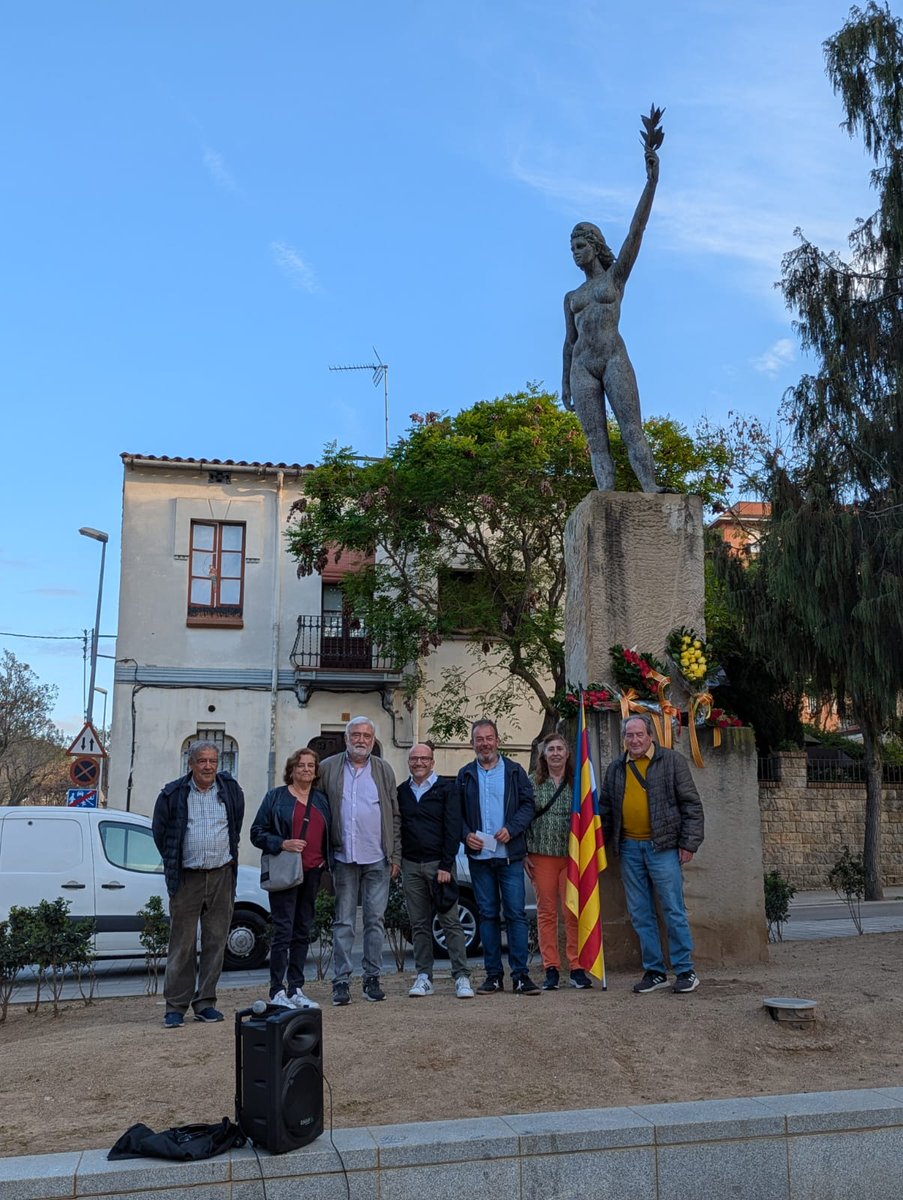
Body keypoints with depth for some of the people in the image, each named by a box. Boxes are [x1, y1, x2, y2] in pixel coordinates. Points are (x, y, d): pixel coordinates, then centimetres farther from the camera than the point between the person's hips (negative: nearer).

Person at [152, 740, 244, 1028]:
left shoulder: (231, 791, 5)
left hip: (221, 876, 3)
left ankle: (205, 1002, 16)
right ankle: (176, 1007, 7)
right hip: (187, 878, -2)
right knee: (182, 944, -1)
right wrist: (175, 862, 11)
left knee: (215, 942, 6)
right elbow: (160, 831, 9)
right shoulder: (173, 794, -2)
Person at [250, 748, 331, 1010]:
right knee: (283, 931, -8)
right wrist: (283, 844, -15)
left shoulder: (322, 800, 14)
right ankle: (277, 992, -3)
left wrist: (326, 861, 5)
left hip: (312, 873, 5)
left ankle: (296, 990, 17)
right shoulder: (276, 797, 2)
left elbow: (329, 835, 20)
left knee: (303, 932, 9)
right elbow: (257, 833, 0)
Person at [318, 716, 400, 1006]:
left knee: (376, 920, 5)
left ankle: (372, 978, 15)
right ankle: (341, 981, 9)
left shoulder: (384, 771, 9)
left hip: (377, 859, 1)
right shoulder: (328, 769, 5)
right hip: (343, 857, -1)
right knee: (344, 922, 3)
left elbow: (394, 816, 10)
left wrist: (396, 856, 4)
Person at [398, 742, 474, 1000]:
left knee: (450, 922, -4)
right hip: (410, 865, 4)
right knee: (419, 924, 6)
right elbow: (396, 827, 14)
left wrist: (446, 866, -11)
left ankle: (462, 977, 0)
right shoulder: (401, 792, 12)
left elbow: (453, 829, -5)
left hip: (439, 863, -3)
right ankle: (423, 977, 13)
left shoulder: (446, 788, 0)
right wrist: (395, 861, 3)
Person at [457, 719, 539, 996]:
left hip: (510, 855, -1)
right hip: (479, 856, 2)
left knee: (516, 913, -4)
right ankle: (493, 975, 13)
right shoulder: (466, 775, 11)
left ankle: (520, 975, 1)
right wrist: (466, 835, -7)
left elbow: (528, 804, 3)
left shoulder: (515, 771, 7)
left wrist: (511, 829, -12)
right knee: (488, 915, 6)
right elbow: (456, 812, 10)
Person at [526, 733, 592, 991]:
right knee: (546, 911, 3)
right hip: (542, 856, 1)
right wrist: (525, 853, 1)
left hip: (572, 856, 0)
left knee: (573, 912, -2)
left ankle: (577, 968, 7)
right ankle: (551, 969, 10)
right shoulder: (532, 783, 6)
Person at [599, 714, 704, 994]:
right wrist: (603, 843, 12)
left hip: (663, 845, -4)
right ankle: (654, 971, 18)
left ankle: (685, 971, 10)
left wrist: (689, 843, -7)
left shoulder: (672, 761, 0)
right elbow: (605, 808, 19)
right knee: (640, 914, 8)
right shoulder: (616, 768, 12)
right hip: (629, 847, 5)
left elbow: (691, 804, -1)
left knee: (674, 911, -1)